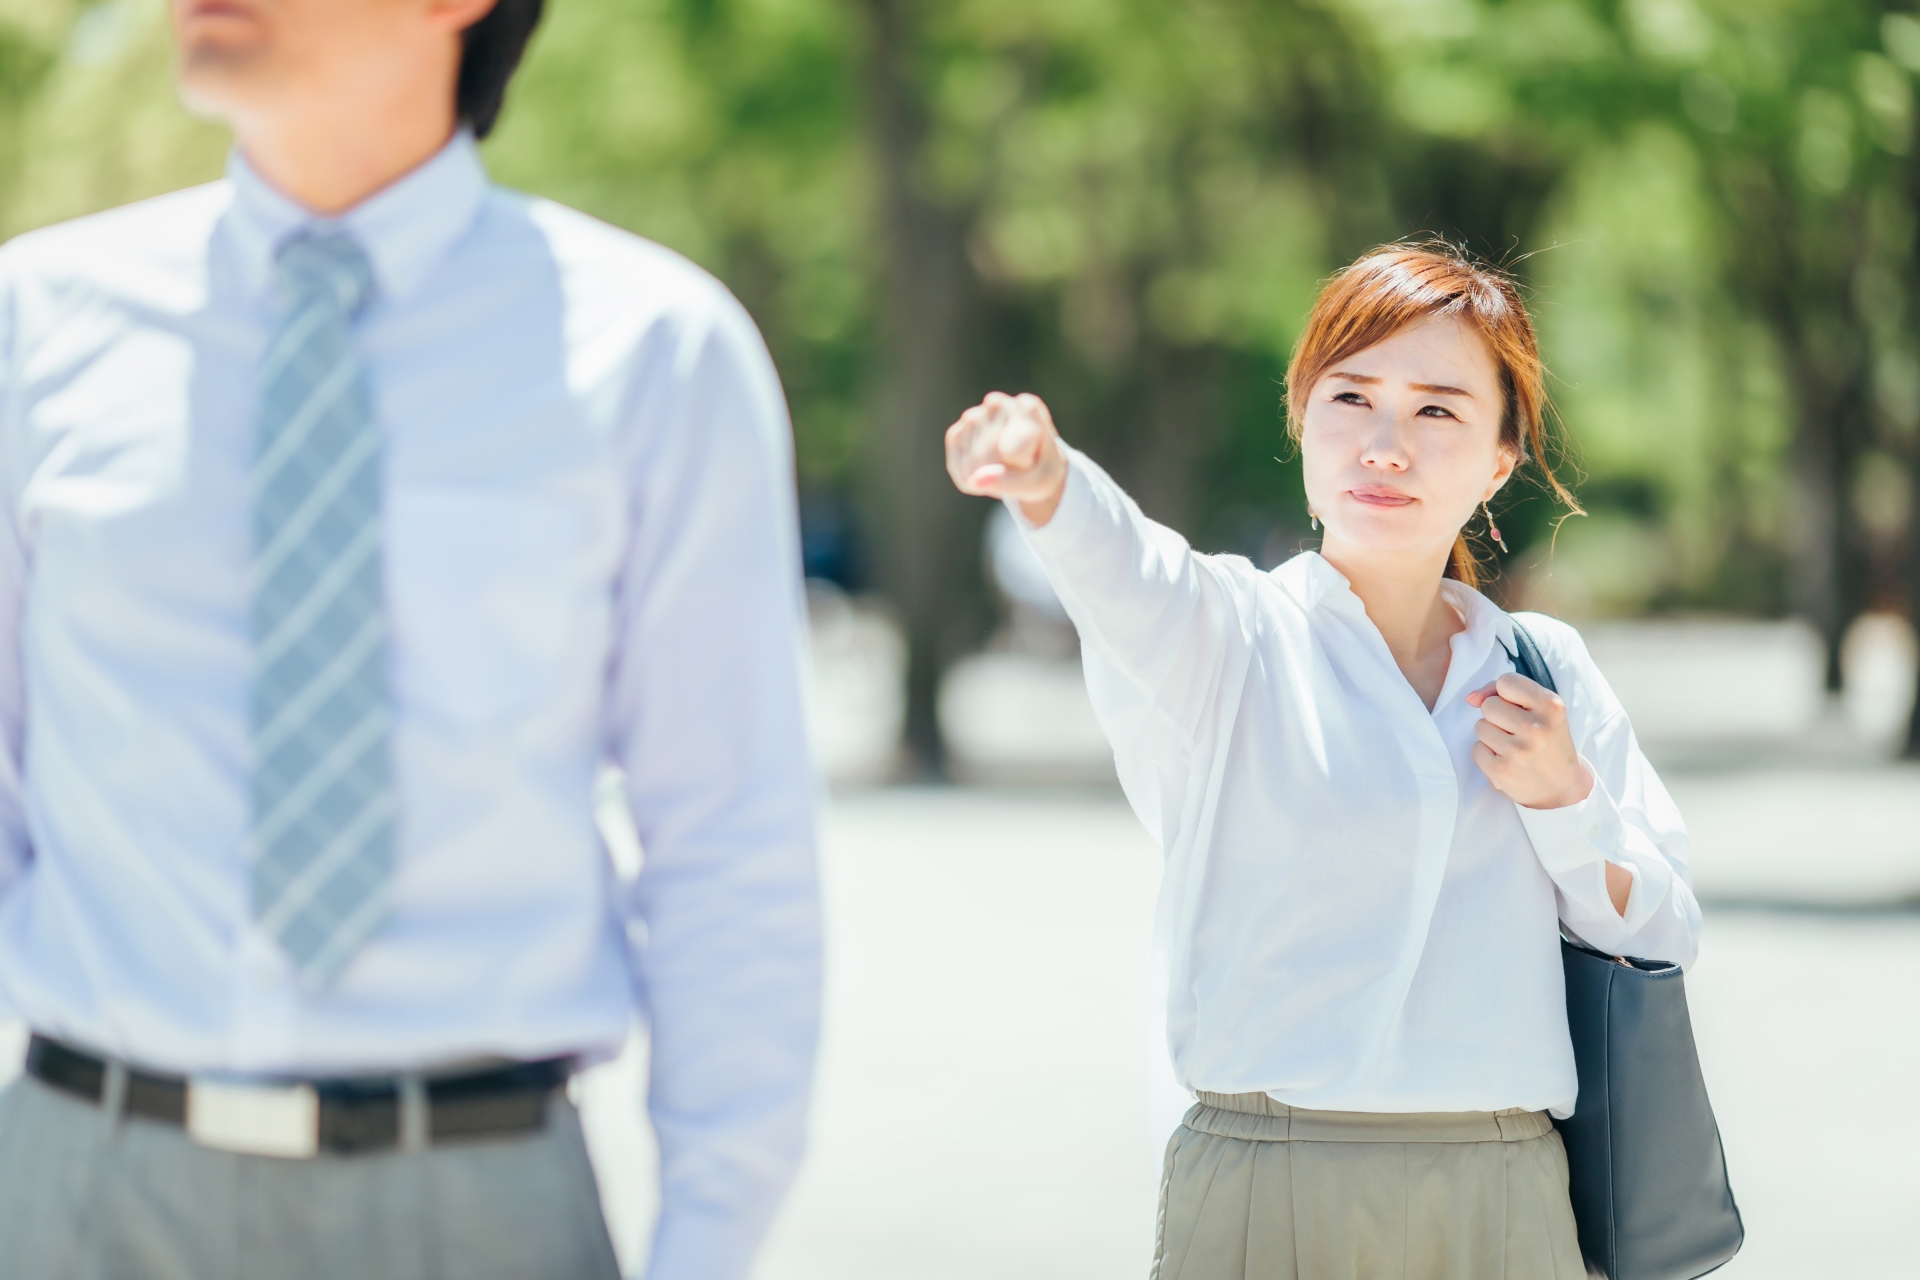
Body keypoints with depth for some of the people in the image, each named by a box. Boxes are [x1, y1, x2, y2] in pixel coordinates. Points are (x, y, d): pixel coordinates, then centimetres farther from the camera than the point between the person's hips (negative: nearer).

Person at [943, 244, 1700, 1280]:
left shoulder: (1548, 672, 11)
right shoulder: (1233, 633, 0)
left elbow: (1660, 944, 14)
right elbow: (1129, 574, -24)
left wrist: (1567, 799, -5)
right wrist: (1041, 474, -46)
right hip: (1267, 1195, -3)